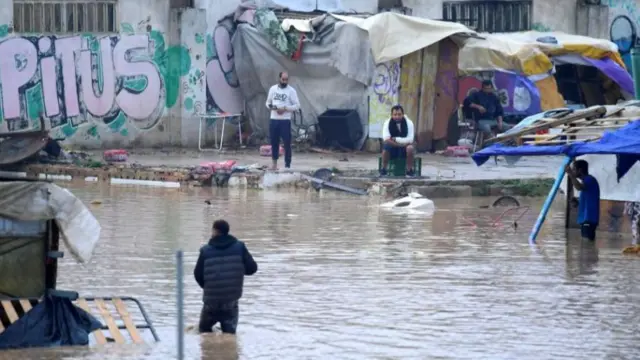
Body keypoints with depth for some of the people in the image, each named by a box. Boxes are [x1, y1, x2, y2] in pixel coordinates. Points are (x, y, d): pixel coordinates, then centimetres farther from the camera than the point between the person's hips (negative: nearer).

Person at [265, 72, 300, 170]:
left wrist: (285, 109, -17)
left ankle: (287, 165, 0)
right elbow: (268, 102, 15)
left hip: (285, 121, -4)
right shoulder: (273, 89, 8)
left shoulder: (291, 91, -4)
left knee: (287, 143, -4)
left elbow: (297, 105, -6)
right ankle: (275, 163, 23)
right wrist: (270, 106, -8)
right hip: (273, 120, 4)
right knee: (274, 142, 10)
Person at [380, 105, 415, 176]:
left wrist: (396, 139, -20)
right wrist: (401, 144, -25)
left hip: (404, 151, 0)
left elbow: (410, 140, -18)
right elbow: (386, 139, -21)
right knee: (386, 145, -34)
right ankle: (383, 169, -17)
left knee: (410, 147, -34)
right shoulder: (387, 123, -9)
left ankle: (409, 170, -18)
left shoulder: (409, 123, -9)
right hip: (392, 150, 0)